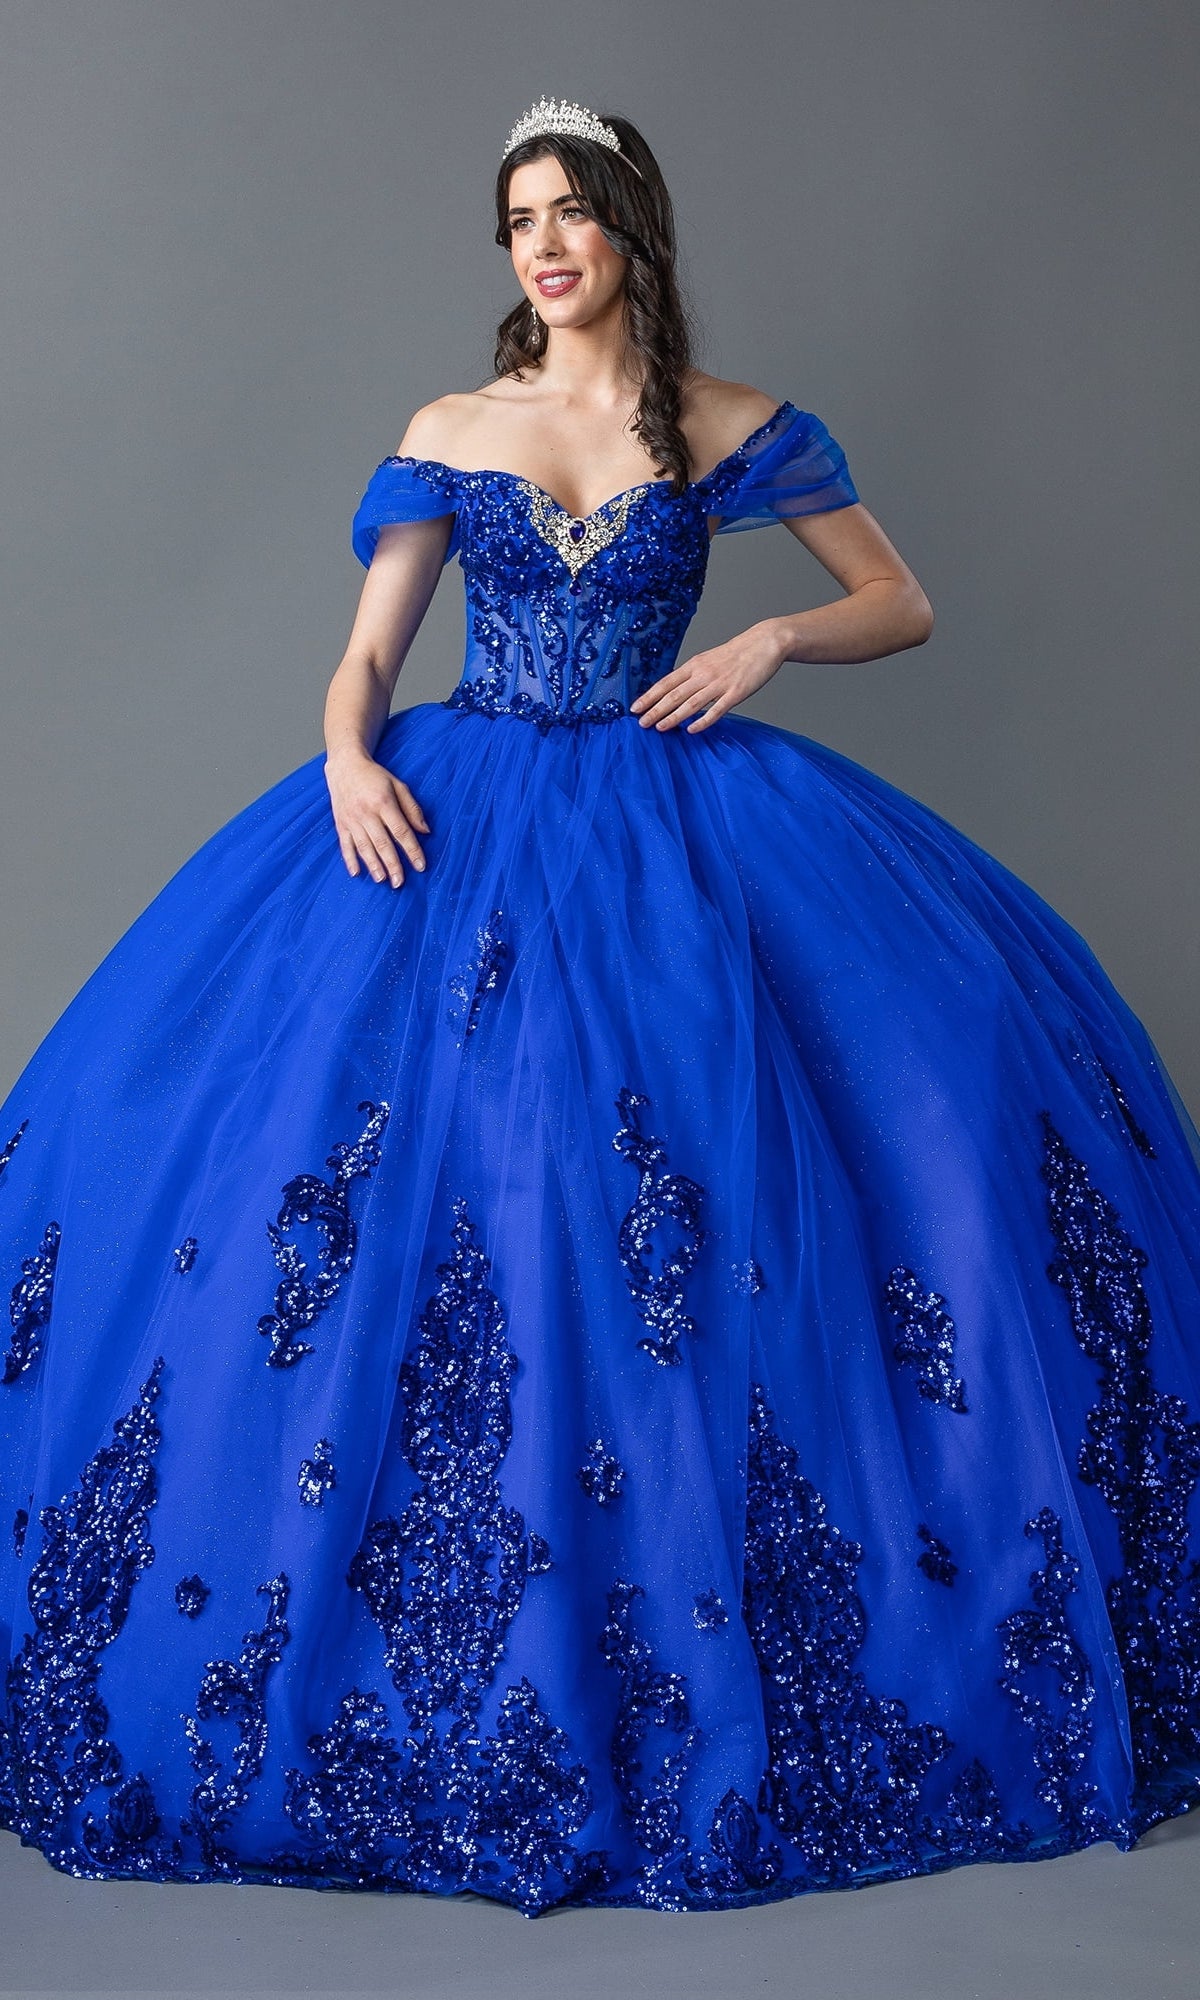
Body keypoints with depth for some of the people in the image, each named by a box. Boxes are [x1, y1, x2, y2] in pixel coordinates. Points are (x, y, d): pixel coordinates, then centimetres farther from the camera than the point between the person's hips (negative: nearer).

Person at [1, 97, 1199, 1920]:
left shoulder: (730, 429, 7)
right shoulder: (447, 434, 10)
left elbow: (903, 602, 9)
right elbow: (367, 651, 8)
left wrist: (771, 640, -9)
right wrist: (348, 760, -13)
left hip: (668, 829, 0)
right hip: (456, 817, 1)